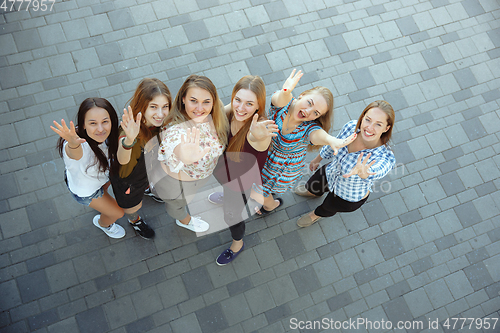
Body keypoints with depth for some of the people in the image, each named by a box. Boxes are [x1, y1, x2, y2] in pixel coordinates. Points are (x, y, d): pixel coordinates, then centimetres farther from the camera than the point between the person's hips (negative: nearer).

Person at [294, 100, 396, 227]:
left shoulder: (386, 158, -41)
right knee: (311, 187, 34)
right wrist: (318, 158, 10)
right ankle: (314, 193, 73)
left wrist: (362, 173, -85)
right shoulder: (350, 127, -27)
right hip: (330, 174, 4)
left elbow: (375, 172, -61)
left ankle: (317, 214, 67)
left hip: (350, 198, -3)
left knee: (327, 208, 29)